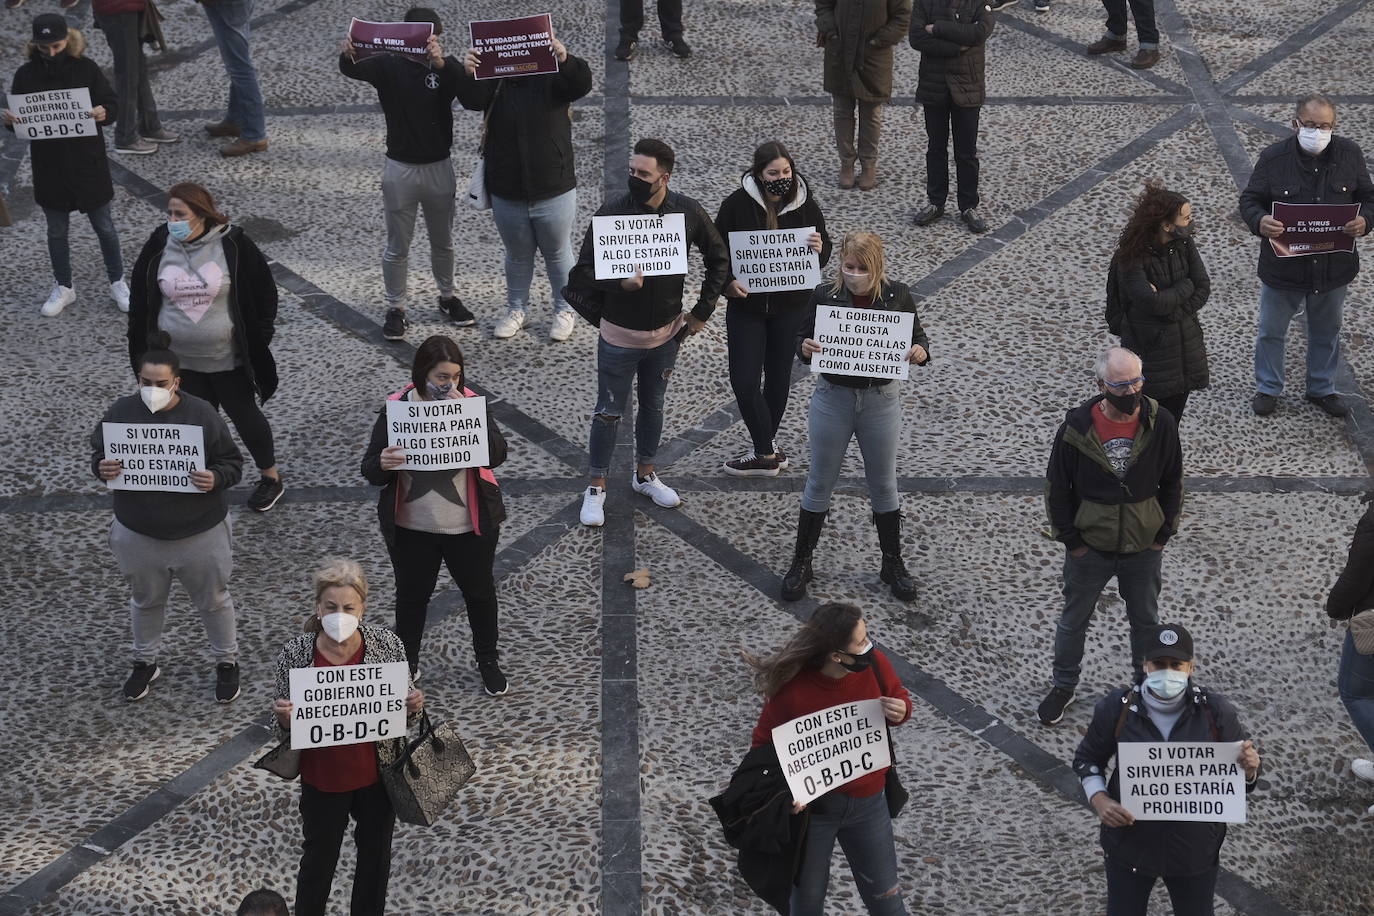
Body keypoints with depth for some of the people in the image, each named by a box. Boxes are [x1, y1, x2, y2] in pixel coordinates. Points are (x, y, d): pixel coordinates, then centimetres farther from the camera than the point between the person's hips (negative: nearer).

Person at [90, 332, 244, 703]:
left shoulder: (202, 414, -16)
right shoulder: (121, 412, -10)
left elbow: (232, 463, -8)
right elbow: (97, 454, 3)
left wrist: (215, 479, -30)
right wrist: (102, 468, -21)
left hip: (200, 533, -2)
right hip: (139, 534, 2)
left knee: (213, 600, 17)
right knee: (146, 600, 23)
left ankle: (226, 661, 39)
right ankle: (145, 662, 45)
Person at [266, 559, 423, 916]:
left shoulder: (387, 644, -15)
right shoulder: (295, 654, -18)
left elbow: (399, 712, 0)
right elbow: (286, 728, -7)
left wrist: (412, 707, -22)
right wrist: (284, 718, -30)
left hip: (378, 775, 2)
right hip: (323, 779, -2)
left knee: (376, 856, 22)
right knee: (318, 860, 17)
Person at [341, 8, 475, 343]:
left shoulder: (447, 66, -5)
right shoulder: (389, 65, -8)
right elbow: (353, 71, -25)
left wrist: (441, 63, -45)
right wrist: (348, 56, -49)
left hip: (439, 168, 2)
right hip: (400, 170, -2)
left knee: (443, 242, 18)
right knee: (397, 247, 7)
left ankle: (447, 298, 37)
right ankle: (395, 309, 20)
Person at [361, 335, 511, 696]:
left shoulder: (471, 403, -10)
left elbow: (496, 455, -17)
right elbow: (370, 470, -8)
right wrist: (382, 465, -32)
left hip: (469, 526, 0)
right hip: (411, 528, 0)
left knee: (479, 591, 17)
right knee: (411, 595, 17)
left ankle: (488, 660, 39)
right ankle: (407, 663, 37)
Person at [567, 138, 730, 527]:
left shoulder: (688, 212, -11)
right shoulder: (611, 213, -18)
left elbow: (718, 258, 5)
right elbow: (583, 272, -14)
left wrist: (703, 310, 2)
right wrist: (619, 283, -33)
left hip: (667, 333, 3)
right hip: (620, 335, -3)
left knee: (653, 405, 20)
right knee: (609, 411, 8)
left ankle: (645, 475, 39)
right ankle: (596, 487, 22)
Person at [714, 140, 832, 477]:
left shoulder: (805, 204, -6)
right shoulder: (737, 203, -11)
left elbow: (824, 253, 3)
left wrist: (819, 249, -22)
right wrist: (727, 282, -22)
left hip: (790, 306, 1)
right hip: (746, 304, -1)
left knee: (779, 377, 12)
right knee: (744, 381, -7)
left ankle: (765, 451, 29)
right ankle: (767, 452, 9)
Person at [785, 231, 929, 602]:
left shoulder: (898, 296, -6)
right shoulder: (824, 295, -8)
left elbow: (918, 335, 4)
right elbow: (803, 338, 0)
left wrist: (920, 351, -19)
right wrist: (805, 348, -24)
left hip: (881, 400, 1)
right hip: (833, 397, 0)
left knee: (883, 484, 13)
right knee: (820, 483, 9)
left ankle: (892, 564, 29)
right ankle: (801, 562, 23)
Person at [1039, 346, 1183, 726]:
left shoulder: (1160, 423, -13)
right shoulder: (1077, 427, -17)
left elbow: (1173, 481, 1)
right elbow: (1057, 487, -6)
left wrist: (1163, 533, -1)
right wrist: (1070, 539, -6)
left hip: (1143, 548, 1)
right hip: (1089, 547, -1)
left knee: (1146, 620, 18)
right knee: (1074, 619, 16)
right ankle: (1063, 687, 36)